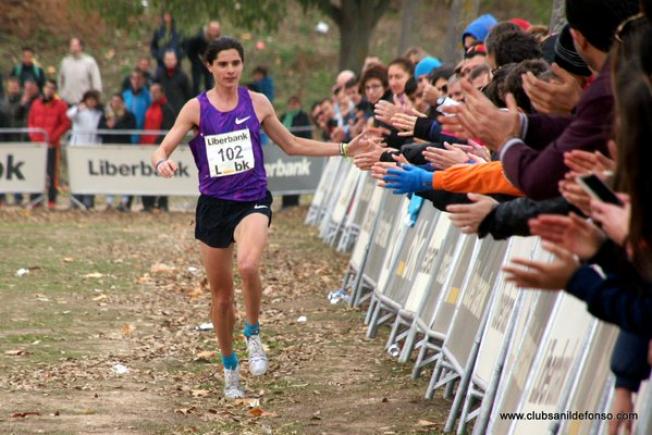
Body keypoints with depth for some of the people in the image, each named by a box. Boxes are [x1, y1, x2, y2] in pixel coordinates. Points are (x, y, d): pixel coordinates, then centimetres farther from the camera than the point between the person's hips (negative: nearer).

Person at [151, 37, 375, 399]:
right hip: (213, 204, 1)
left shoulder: (257, 103, 4)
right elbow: (162, 150, -4)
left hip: (253, 200, -1)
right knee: (222, 294, 9)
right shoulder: (197, 108, -1)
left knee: (248, 265, -32)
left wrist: (344, 149, 12)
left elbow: (291, 144, 15)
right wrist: (163, 163, -29)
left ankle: (253, 334, -7)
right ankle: (230, 367, 30)